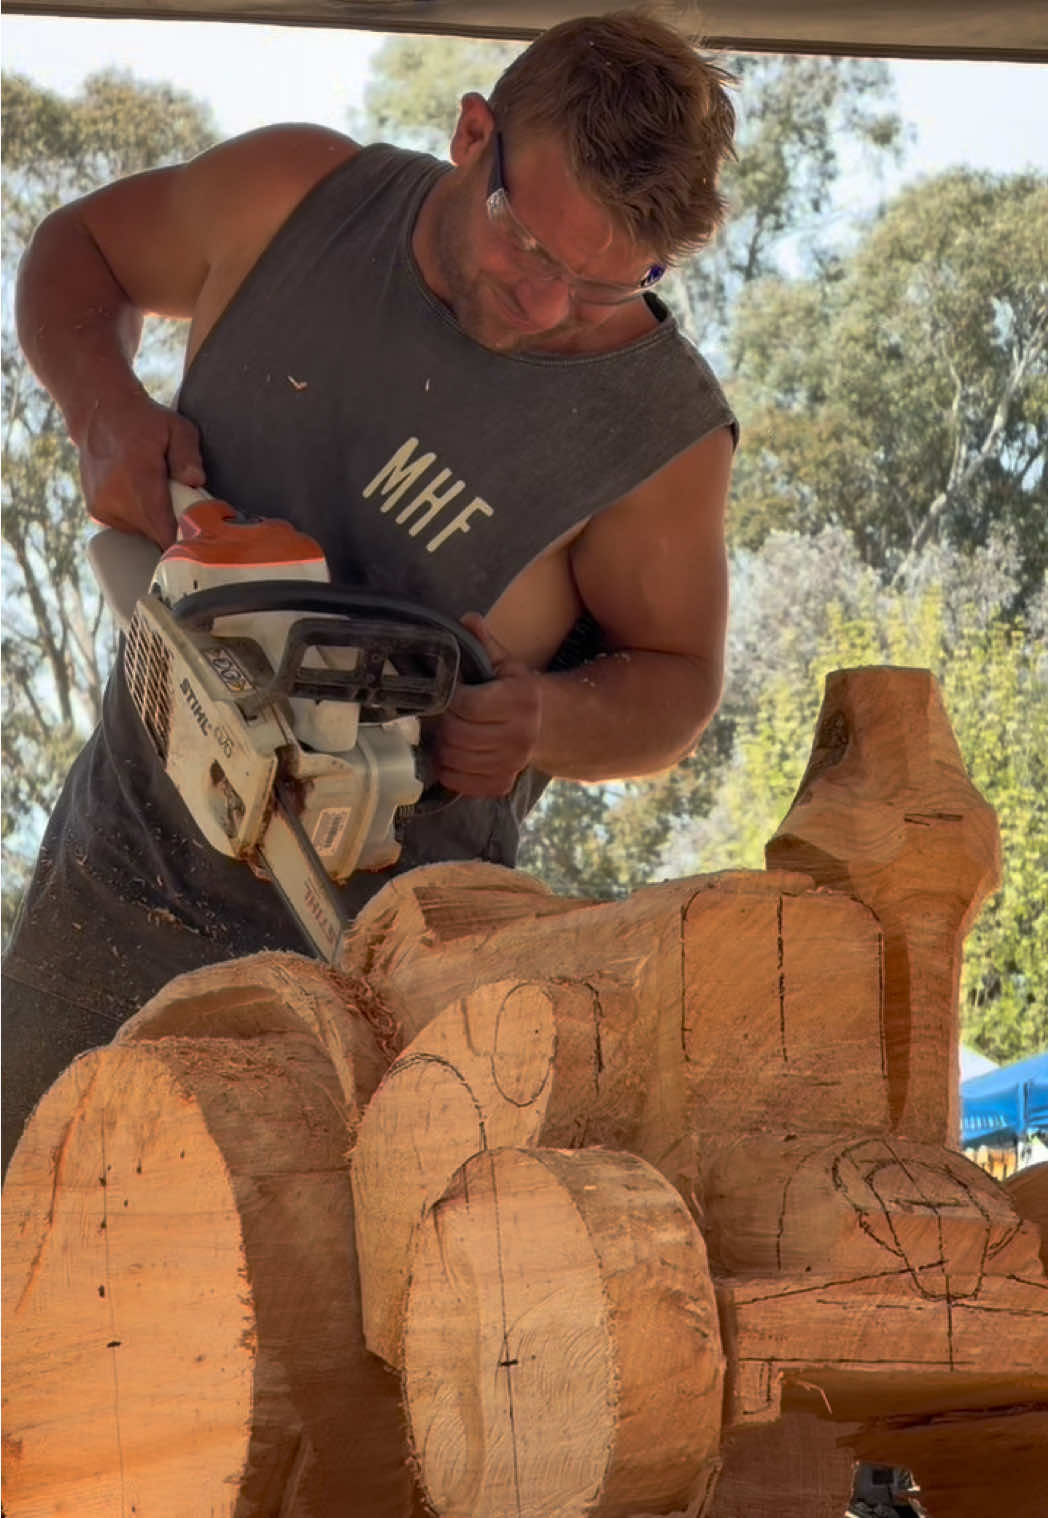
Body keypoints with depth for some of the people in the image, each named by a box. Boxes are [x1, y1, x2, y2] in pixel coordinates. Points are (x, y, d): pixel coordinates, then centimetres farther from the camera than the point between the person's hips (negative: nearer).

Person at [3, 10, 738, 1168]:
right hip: (120, 887, 3)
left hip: (378, 948, -3)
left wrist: (550, 720, -25)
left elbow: (674, 682, -3)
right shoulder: (292, 196, -9)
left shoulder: (662, 429, -17)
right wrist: (105, 410, -10)